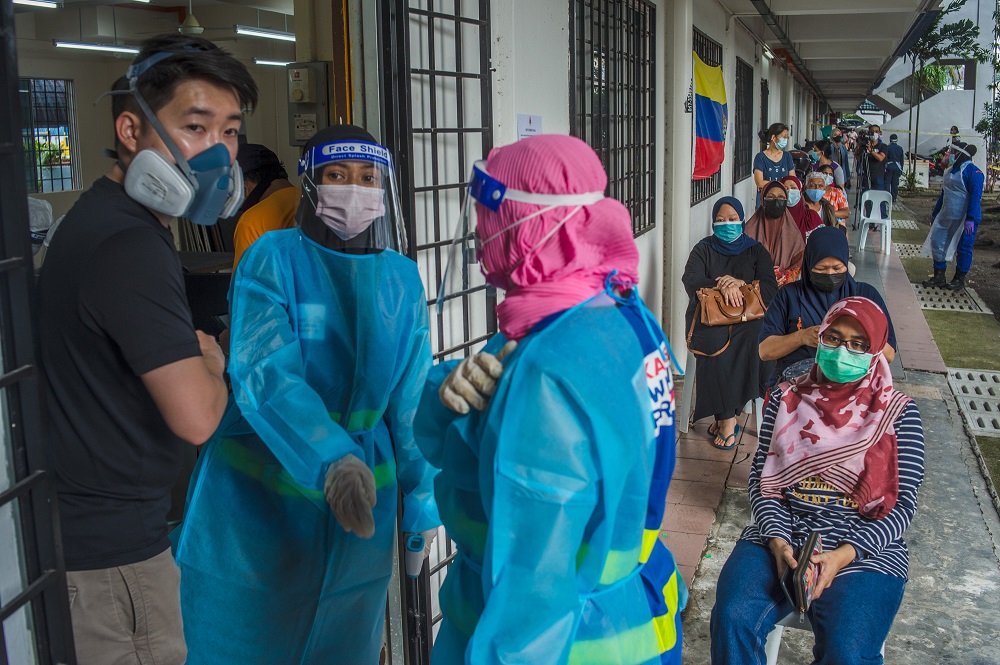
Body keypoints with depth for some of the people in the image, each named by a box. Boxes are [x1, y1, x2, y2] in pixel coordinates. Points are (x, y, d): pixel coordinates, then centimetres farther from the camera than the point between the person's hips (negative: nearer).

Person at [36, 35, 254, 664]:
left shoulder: (102, 218, 9)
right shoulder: (129, 247, -24)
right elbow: (196, 416, -27)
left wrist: (189, 352, 7)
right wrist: (213, 360, -7)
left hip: (88, 527, 10)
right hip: (110, 548, -10)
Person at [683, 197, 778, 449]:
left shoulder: (756, 251, 16)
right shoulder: (703, 249, 14)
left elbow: (771, 289, 3)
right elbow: (691, 281, -5)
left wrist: (740, 284, -16)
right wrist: (722, 287, -24)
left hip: (747, 316, 1)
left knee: (756, 340, -35)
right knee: (715, 342, -36)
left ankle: (724, 416, -26)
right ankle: (727, 418, -27)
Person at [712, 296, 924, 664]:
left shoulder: (898, 412, 4)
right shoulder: (787, 398, 9)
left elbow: (903, 503, -1)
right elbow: (760, 476, 6)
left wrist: (846, 553, -16)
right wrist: (778, 541, -12)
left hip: (864, 548, -1)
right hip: (780, 537, 2)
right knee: (732, 620, -26)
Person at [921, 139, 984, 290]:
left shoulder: (972, 172, -14)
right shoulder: (951, 171, 13)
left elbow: (975, 196, -20)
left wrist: (971, 220, -26)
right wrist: (935, 213, 25)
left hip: (965, 220, -9)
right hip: (947, 217, 9)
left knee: (963, 248, 1)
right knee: (938, 243, 8)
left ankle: (959, 280, 12)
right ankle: (939, 277, 17)